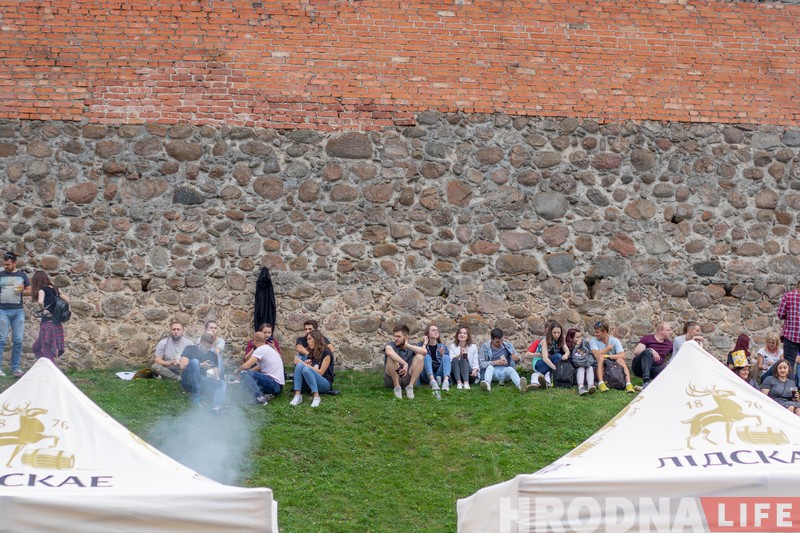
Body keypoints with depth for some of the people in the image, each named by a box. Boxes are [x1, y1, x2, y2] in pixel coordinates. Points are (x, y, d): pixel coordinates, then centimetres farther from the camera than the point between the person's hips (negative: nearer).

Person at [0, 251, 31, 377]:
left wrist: (22, 291, -7)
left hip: (18, 311, 2)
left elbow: (30, 291, 12)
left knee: (18, 340, 0)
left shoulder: (22, 275, 11)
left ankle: (15, 368, 6)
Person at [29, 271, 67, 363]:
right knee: (36, 348, 20)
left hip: (48, 323, -8)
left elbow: (40, 301, -26)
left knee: (47, 353, -2)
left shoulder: (42, 289, -7)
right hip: (57, 324, 8)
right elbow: (67, 301, 19)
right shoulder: (54, 289, 13)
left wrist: (43, 309, -8)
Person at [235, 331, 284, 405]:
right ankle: (267, 394, 2)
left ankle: (260, 397, -23)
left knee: (243, 373, -16)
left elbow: (246, 366, -18)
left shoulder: (260, 350, -11)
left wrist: (237, 371, 2)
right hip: (278, 386, 10)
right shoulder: (269, 348, 19)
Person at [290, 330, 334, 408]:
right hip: (309, 384, 6)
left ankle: (316, 397, -36)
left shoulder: (326, 352, -5)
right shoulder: (311, 353, 15)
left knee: (306, 369, -32)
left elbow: (320, 372, -11)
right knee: (299, 365, -21)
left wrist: (304, 364, -12)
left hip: (325, 383, -6)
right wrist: (306, 364, -8)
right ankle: (297, 395, -35)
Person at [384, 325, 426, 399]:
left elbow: (424, 351, -13)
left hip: (407, 379, 3)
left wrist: (408, 345, -11)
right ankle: (397, 387, -20)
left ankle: (410, 387, -19)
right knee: (391, 357, -26)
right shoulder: (391, 345, -1)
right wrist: (405, 364, -37)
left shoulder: (411, 348, 10)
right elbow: (389, 352, -30)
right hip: (392, 380, -3)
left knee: (420, 356, -14)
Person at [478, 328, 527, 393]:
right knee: (490, 367, -32)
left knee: (510, 368, -31)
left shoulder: (507, 344, 5)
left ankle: (520, 385, -63)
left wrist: (517, 358, -16)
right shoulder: (485, 347, 0)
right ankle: (487, 384, -65)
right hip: (492, 373, -1)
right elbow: (481, 364, -5)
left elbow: (517, 359, 9)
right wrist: (496, 362, -17)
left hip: (505, 371, 1)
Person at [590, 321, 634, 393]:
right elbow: (597, 355, -17)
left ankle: (628, 384, -42)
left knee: (620, 359, -27)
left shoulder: (615, 341, 1)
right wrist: (609, 348, -8)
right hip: (600, 366, -1)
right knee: (601, 358, -29)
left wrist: (607, 356, -24)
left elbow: (622, 356, -14)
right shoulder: (593, 341, 1)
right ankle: (601, 383, -46)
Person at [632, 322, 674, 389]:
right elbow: (636, 351, -9)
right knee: (648, 351, -34)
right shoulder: (647, 338, 3)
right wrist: (651, 350, -22)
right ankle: (646, 381, -48)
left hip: (654, 369, 3)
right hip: (640, 367, -3)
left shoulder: (669, 344, 17)